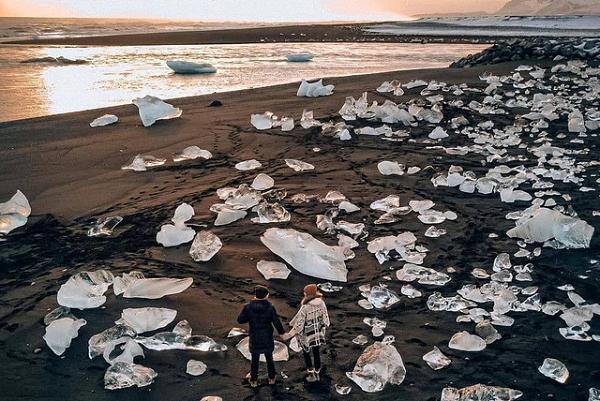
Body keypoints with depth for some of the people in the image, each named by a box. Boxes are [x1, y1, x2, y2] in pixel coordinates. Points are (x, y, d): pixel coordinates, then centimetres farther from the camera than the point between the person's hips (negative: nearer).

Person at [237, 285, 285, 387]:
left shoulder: (248, 307, -14)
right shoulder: (270, 308, -17)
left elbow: (240, 320, -8)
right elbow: (276, 322, -12)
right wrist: (282, 332, 5)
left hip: (254, 339, 1)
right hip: (267, 338, 0)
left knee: (254, 360, 15)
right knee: (269, 358, 18)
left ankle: (254, 381, 25)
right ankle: (271, 379, 31)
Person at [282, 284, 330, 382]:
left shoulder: (305, 308, -31)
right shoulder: (321, 303, -15)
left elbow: (298, 325, -25)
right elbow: (325, 317, -2)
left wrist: (288, 335, -15)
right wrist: (324, 328, 16)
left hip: (307, 335, -4)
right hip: (318, 333, 4)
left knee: (306, 353, 21)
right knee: (316, 353, 21)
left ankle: (311, 374, 25)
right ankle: (317, 374, 35)